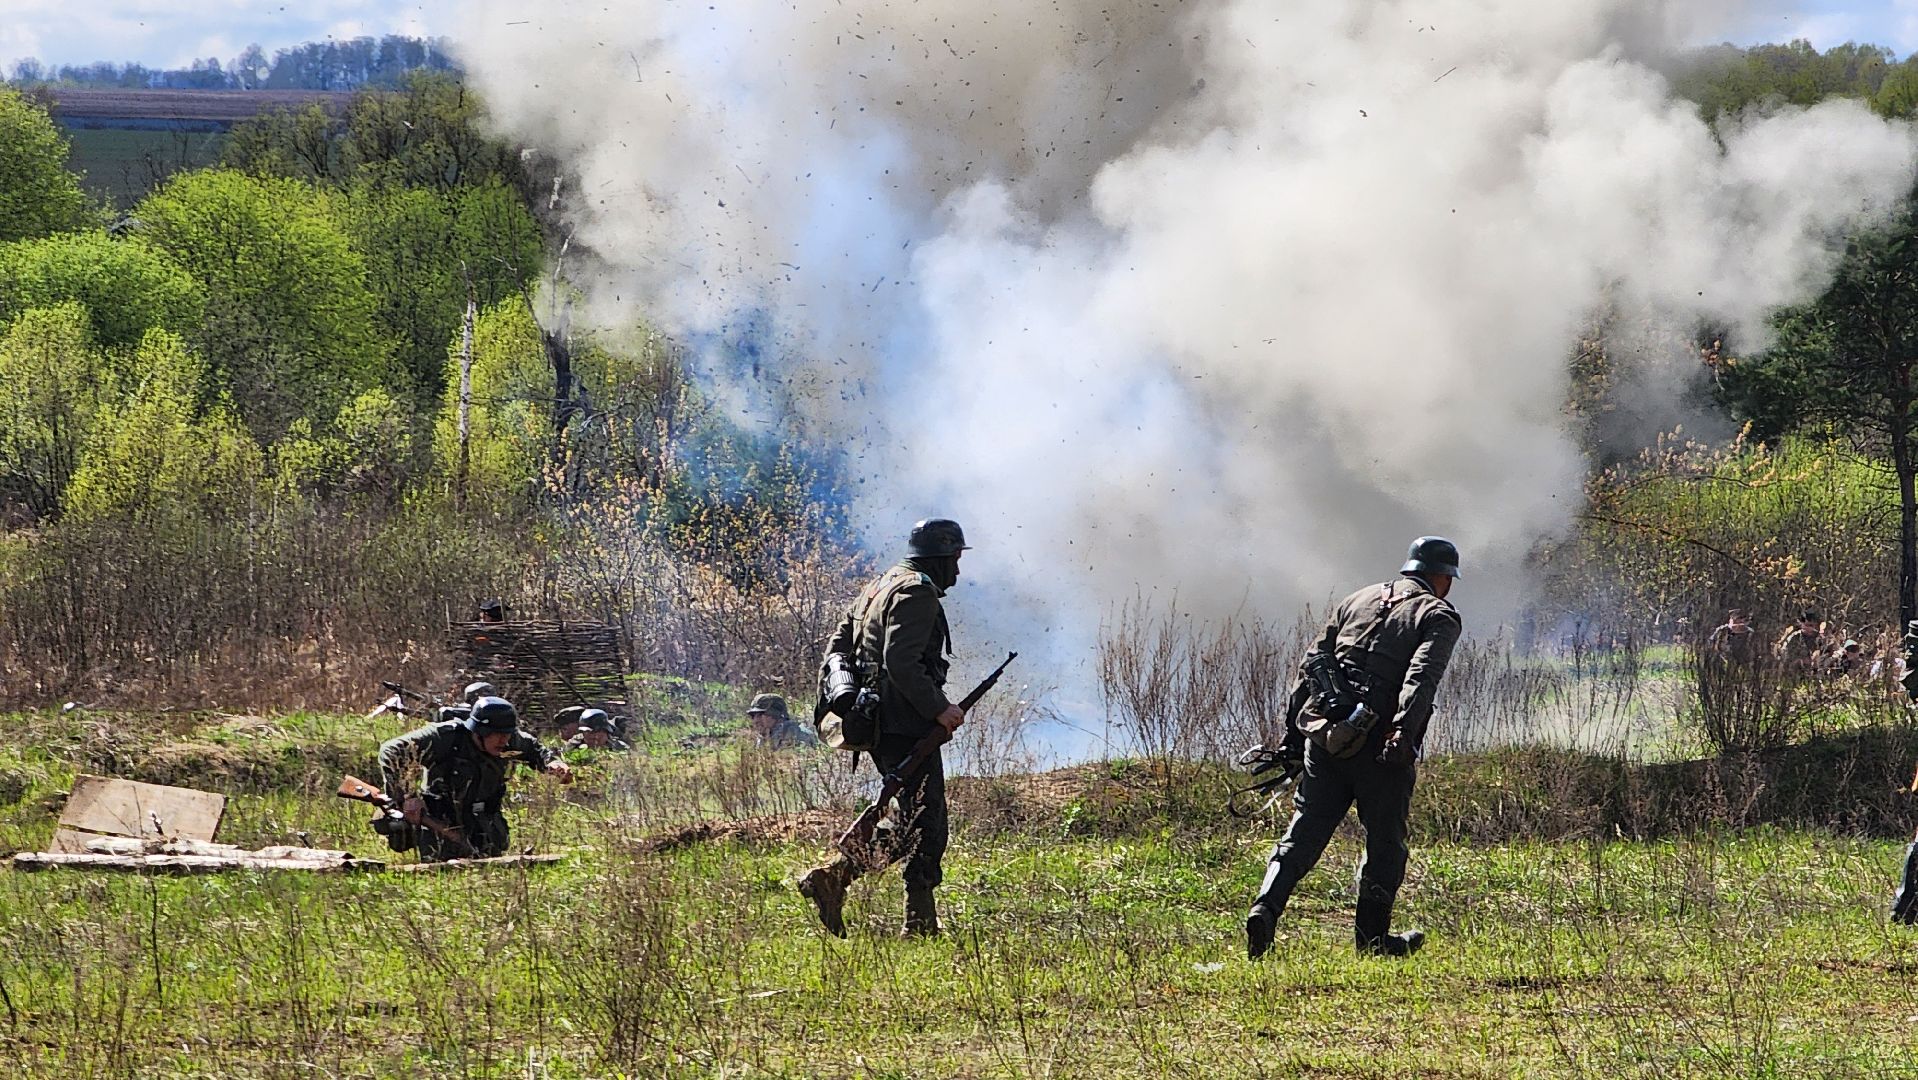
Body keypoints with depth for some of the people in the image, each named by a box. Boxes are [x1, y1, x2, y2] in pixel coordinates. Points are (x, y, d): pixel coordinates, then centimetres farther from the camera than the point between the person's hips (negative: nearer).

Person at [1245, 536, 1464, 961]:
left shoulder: (1356, 601, 20)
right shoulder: (1438, 615, 4)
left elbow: (1311, 666, 17)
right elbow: (1421, 676, -15)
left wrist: (1293, 733, 19)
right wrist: (1402, 732, -25)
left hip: (1324, 734, 4)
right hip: (1382, 745, -4)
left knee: (1304, 831, 6)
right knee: (1385, 841, 10)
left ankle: (1265, 908, -12)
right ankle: (1372, 937, 16)